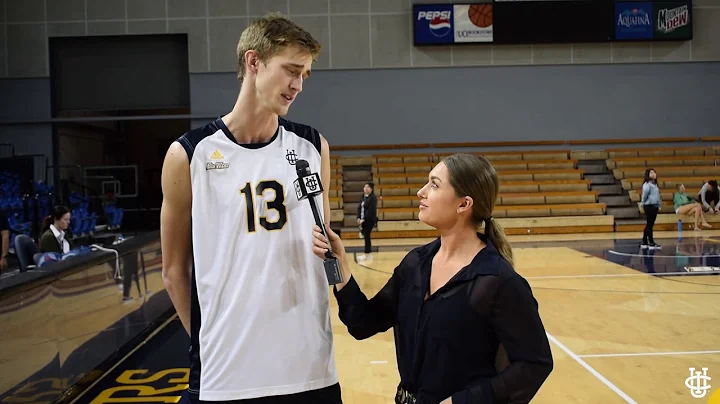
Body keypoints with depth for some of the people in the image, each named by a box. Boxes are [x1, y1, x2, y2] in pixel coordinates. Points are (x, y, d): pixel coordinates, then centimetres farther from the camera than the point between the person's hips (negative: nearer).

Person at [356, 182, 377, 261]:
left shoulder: (373, 198, -10)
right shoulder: (363, 197, 13)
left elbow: (371, 210, -17)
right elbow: (359, 208, 13)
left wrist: (364, 219, -20)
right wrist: (359, 218, 0)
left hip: (370, 220, -7)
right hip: (363, 220, 7)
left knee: (366, 236, -6)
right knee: (365, 236, 9)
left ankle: (366, 254, -1)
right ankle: (369, 253, 16)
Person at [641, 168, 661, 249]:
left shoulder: (655, 184, 16)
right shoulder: (647, 184, -13)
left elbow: (658, 195, 20)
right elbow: (645, 192, -27)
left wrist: (659, 205, 14)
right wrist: (643, 202, -14)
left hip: (655, 206, 9)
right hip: (649, 206, -9)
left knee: (649, 225, 12)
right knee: (649, 225, -5)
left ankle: (644, 243, 18)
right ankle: (651, 243, -3)